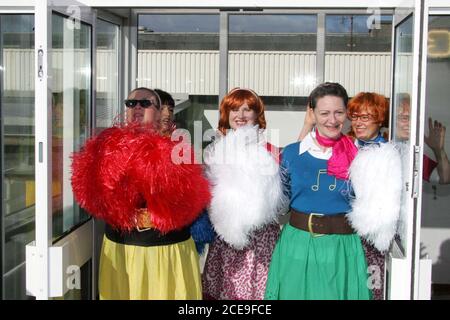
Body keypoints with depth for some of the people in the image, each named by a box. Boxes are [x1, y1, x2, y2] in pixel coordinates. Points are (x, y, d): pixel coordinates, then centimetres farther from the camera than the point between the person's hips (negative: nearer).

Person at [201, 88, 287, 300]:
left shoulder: (269, 150, 0)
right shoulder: (215, 150, 7)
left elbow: (280, 197, 1)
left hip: (261, 234, -2)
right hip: (225, 234, 2)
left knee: (258, 289, -2)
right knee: (223, 289, 5)